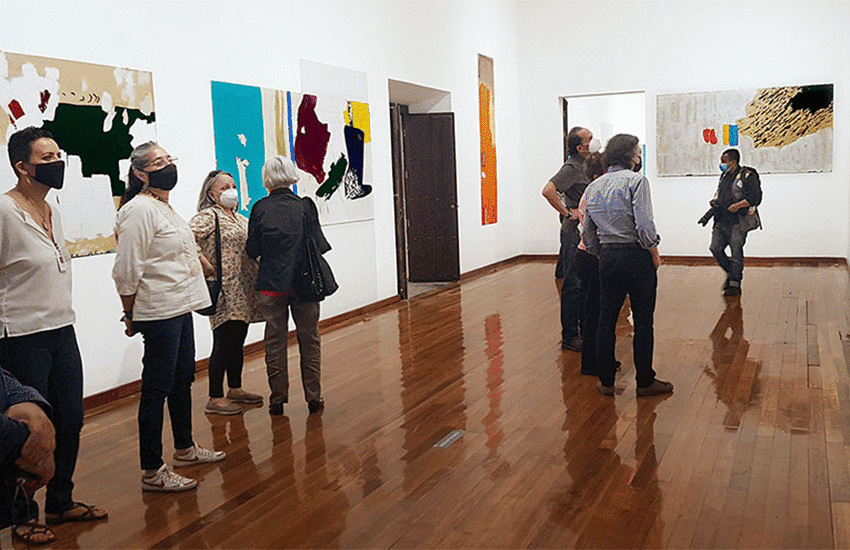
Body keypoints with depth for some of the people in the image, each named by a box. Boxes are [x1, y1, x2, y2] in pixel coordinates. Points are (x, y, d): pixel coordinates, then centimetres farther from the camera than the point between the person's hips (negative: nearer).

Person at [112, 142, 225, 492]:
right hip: (159, 313, -10)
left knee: (183, 380, 19)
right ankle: (152, 472, 5)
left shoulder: (165, 206, 15)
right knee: (157, 388, -4)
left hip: (180, 308, 10)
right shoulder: (139, 209, -15)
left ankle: (185, 448, 34)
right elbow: (126, 271, -17)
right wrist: (130, 315, -10)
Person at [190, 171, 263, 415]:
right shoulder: (208, 216, -9)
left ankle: (235, 389, 27)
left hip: (243, 293, 8)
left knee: (237, 343, 15)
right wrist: (205, 265, -21)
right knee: (223, 345, -5)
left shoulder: (240, 218, 17)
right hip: (225, 292, -8)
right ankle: (215, 399, 3)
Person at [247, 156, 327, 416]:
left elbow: (252, 250, -3)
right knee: (309, 341, 11)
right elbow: (319, 245, -1)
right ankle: (313, 397, 15)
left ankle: (278, 399, 17)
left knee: (275, 342, 11)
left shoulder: (260, 208, -6)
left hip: (271, 286, 0)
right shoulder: (306, 206, -5)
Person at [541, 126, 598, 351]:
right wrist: (567, 212, -21)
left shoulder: (587, 166, 14)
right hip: (575, 233, -9)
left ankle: (585, 330, 25)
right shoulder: (572, 168, -15)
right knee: (573, 286, -5)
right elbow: (548, 190, -28)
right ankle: (569, 336, 1)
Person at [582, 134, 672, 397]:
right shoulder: (636, 181, -9)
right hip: (636, 256, -6)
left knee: (606, 319, 11)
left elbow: (587, 232, 11)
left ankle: (606, 381, 17)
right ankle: (645, 382, 11)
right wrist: (655, 254, -5)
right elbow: (644, 225, -18)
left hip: (607, 257, 6)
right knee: (643, 320, 3)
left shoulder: (594, 187, 10)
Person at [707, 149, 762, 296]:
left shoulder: (747, 176, -7)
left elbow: (755, 198, -12)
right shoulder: (724, 176, 16)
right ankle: (730, 273, 23)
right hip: (722, 220, 7)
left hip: (738, 221, -7)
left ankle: (735, 284, 7)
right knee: (715, 248, 2)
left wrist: (737, 205, -20)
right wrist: (714, 201, 9)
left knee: (736, 252, -3)